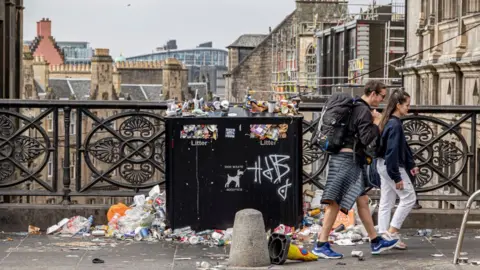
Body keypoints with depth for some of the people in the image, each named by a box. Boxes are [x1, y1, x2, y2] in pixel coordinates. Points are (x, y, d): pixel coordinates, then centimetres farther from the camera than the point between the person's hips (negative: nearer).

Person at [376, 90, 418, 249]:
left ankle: (384, 236, 13)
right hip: (392, 166, -10)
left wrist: (411, 165, 16)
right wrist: (397, 177, -22)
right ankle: (392, 231, -1)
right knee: (409, 197, -1)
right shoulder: (395, 125, -20)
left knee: (386, 203, 10)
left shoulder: (390, 122, 10)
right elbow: (392, 152, -23)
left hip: (384, 165, 10)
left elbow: (403, 146, 18)